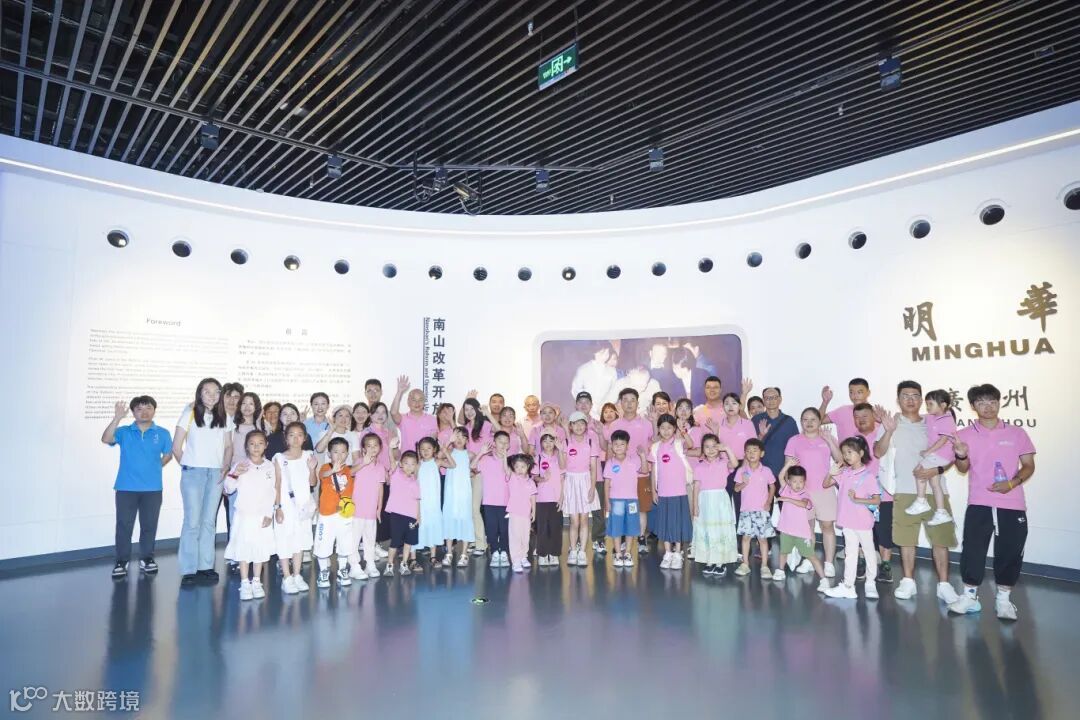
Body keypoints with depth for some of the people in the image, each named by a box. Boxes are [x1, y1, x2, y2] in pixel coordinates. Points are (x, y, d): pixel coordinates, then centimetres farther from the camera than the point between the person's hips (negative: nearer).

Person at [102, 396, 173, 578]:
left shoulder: (162, 433, 1)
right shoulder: (124, 432, 0)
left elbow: (168, 454, 13)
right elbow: (106, 439, -19)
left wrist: (154, 468, 9)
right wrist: (117, 418, -27)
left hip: (152, 488, 1)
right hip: (126, 487, -1)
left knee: (149, 525, 9)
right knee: (124, 525, 3)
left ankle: (146, 559, 22)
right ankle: (122, 561, 15)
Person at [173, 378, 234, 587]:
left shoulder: (224, 418, 10)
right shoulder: (190, 414, 1)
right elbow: (176, 447, 2)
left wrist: (225, 467, -2)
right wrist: (187, 467, 3)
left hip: (216, 473, 3)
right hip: (193, 473, -3)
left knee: (209, 521, 7)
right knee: (192, 521, -6)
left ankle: (205, 566, 15)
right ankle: (188, 570, 1)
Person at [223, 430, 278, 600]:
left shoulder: (269, 467, 1)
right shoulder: (240, 465, -4)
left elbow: (272, 492, 1)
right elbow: (229, 489, -6)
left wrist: (269, 514, -3)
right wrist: (234, 474, -24)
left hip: (263, 515, 1)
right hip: (244, 515, -1)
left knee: (261, 548, 7)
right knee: (243, 548, 2)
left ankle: (256, 582, 19)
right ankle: (244, 583, 14)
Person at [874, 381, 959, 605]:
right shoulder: (891, 422, 1)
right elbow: (878, 452, -10)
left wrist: (937, 469, -10)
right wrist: (889, 431, -26)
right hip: (905, 490, -2)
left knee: (940, 537, 1)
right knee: (906, 537, 5)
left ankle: (944, 584, 10)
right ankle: (908, 581, 15)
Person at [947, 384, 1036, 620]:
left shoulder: (1017, 433, 5)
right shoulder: (965, 434, 3)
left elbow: (1029, 465, 6)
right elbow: (963, 469, 7)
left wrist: (1012, 483, -11)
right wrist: (961, 455, -15)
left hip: (1012, 505, 1)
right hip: (979, 504, 0)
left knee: (1010, 552, 4)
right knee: (973, 550, 0)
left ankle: (1004, 599, 19)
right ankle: (970, 596, 12)